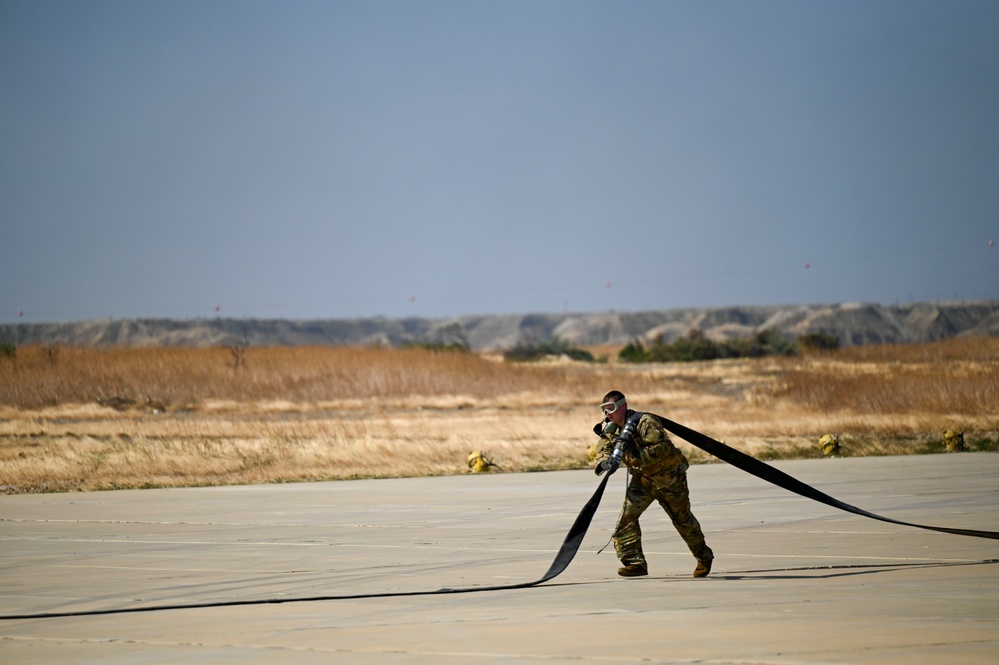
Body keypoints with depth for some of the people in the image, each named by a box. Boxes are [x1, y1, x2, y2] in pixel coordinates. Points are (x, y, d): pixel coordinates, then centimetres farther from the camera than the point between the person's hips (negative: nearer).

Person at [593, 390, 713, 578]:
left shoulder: (644, 422, -28)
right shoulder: (610, 428, -5)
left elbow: (663, 449, -35)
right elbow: (604, 450, -7)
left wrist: (638, 454, -47)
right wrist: (604, 462, -31)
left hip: (669, 476, -6)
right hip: (643, 478, 6)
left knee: (683, 519, 10)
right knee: (626, 517, -15)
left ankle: (704, 557, 31)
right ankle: (635, 562, -15)